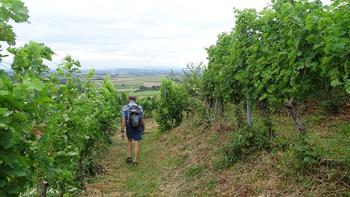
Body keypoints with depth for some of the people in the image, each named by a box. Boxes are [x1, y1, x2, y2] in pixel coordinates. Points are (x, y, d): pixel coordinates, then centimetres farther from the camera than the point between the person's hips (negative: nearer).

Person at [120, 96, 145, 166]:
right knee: (136, 144, 5)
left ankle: (129, 157, 18)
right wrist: (143, 128, 15)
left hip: (129, 128, 0)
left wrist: (122, 132, -12)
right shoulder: (140, 108, -6)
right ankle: (135, 161, 5)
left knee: (129, 141, 24)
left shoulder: (125, 108, -11)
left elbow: (123, 121, -15)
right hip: (138, 128, 0)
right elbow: (142, 120, -2)